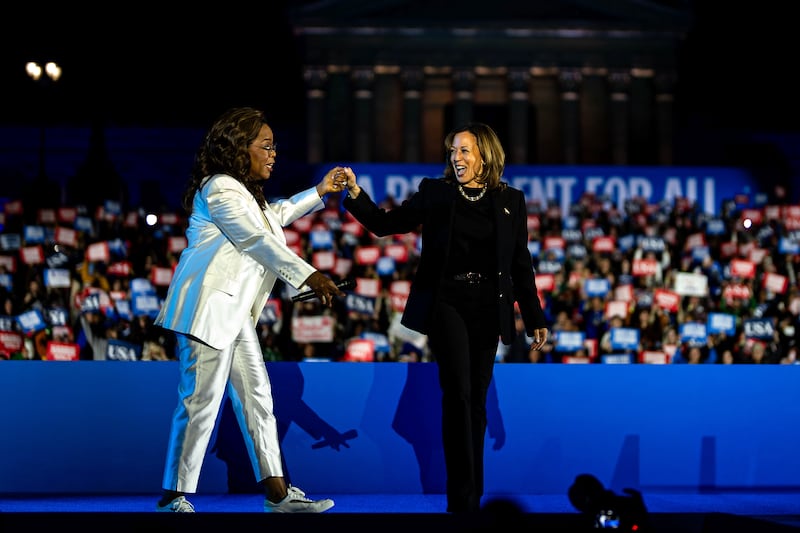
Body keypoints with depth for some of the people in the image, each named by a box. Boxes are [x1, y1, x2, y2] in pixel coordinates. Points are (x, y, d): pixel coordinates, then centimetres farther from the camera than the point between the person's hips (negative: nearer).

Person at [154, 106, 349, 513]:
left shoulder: (243, 191, 20)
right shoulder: (220, 189, -12)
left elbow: (273, 215, 39)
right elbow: (258, 241, -23)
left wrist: (318, 192, 36)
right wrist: (309, 276, -29)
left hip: (234, 311, 11)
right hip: (206, 307, -11)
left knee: (257, 396, 9)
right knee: (201, 403, -10)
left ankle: (277, 493, 11)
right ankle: (174, 498, -4)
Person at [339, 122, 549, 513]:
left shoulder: (510, 201, 7)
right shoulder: (435, 192, 3)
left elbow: (520, 264, 9)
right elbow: (385, 224, 2)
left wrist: (534, 318, 8)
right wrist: (355, 194, -14)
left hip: (488, 308, 2)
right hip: (446, 301, -2)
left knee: (477, 397, 7)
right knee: (458, 391, -15)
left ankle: (472, 495, 16)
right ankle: (462, 496, -12)